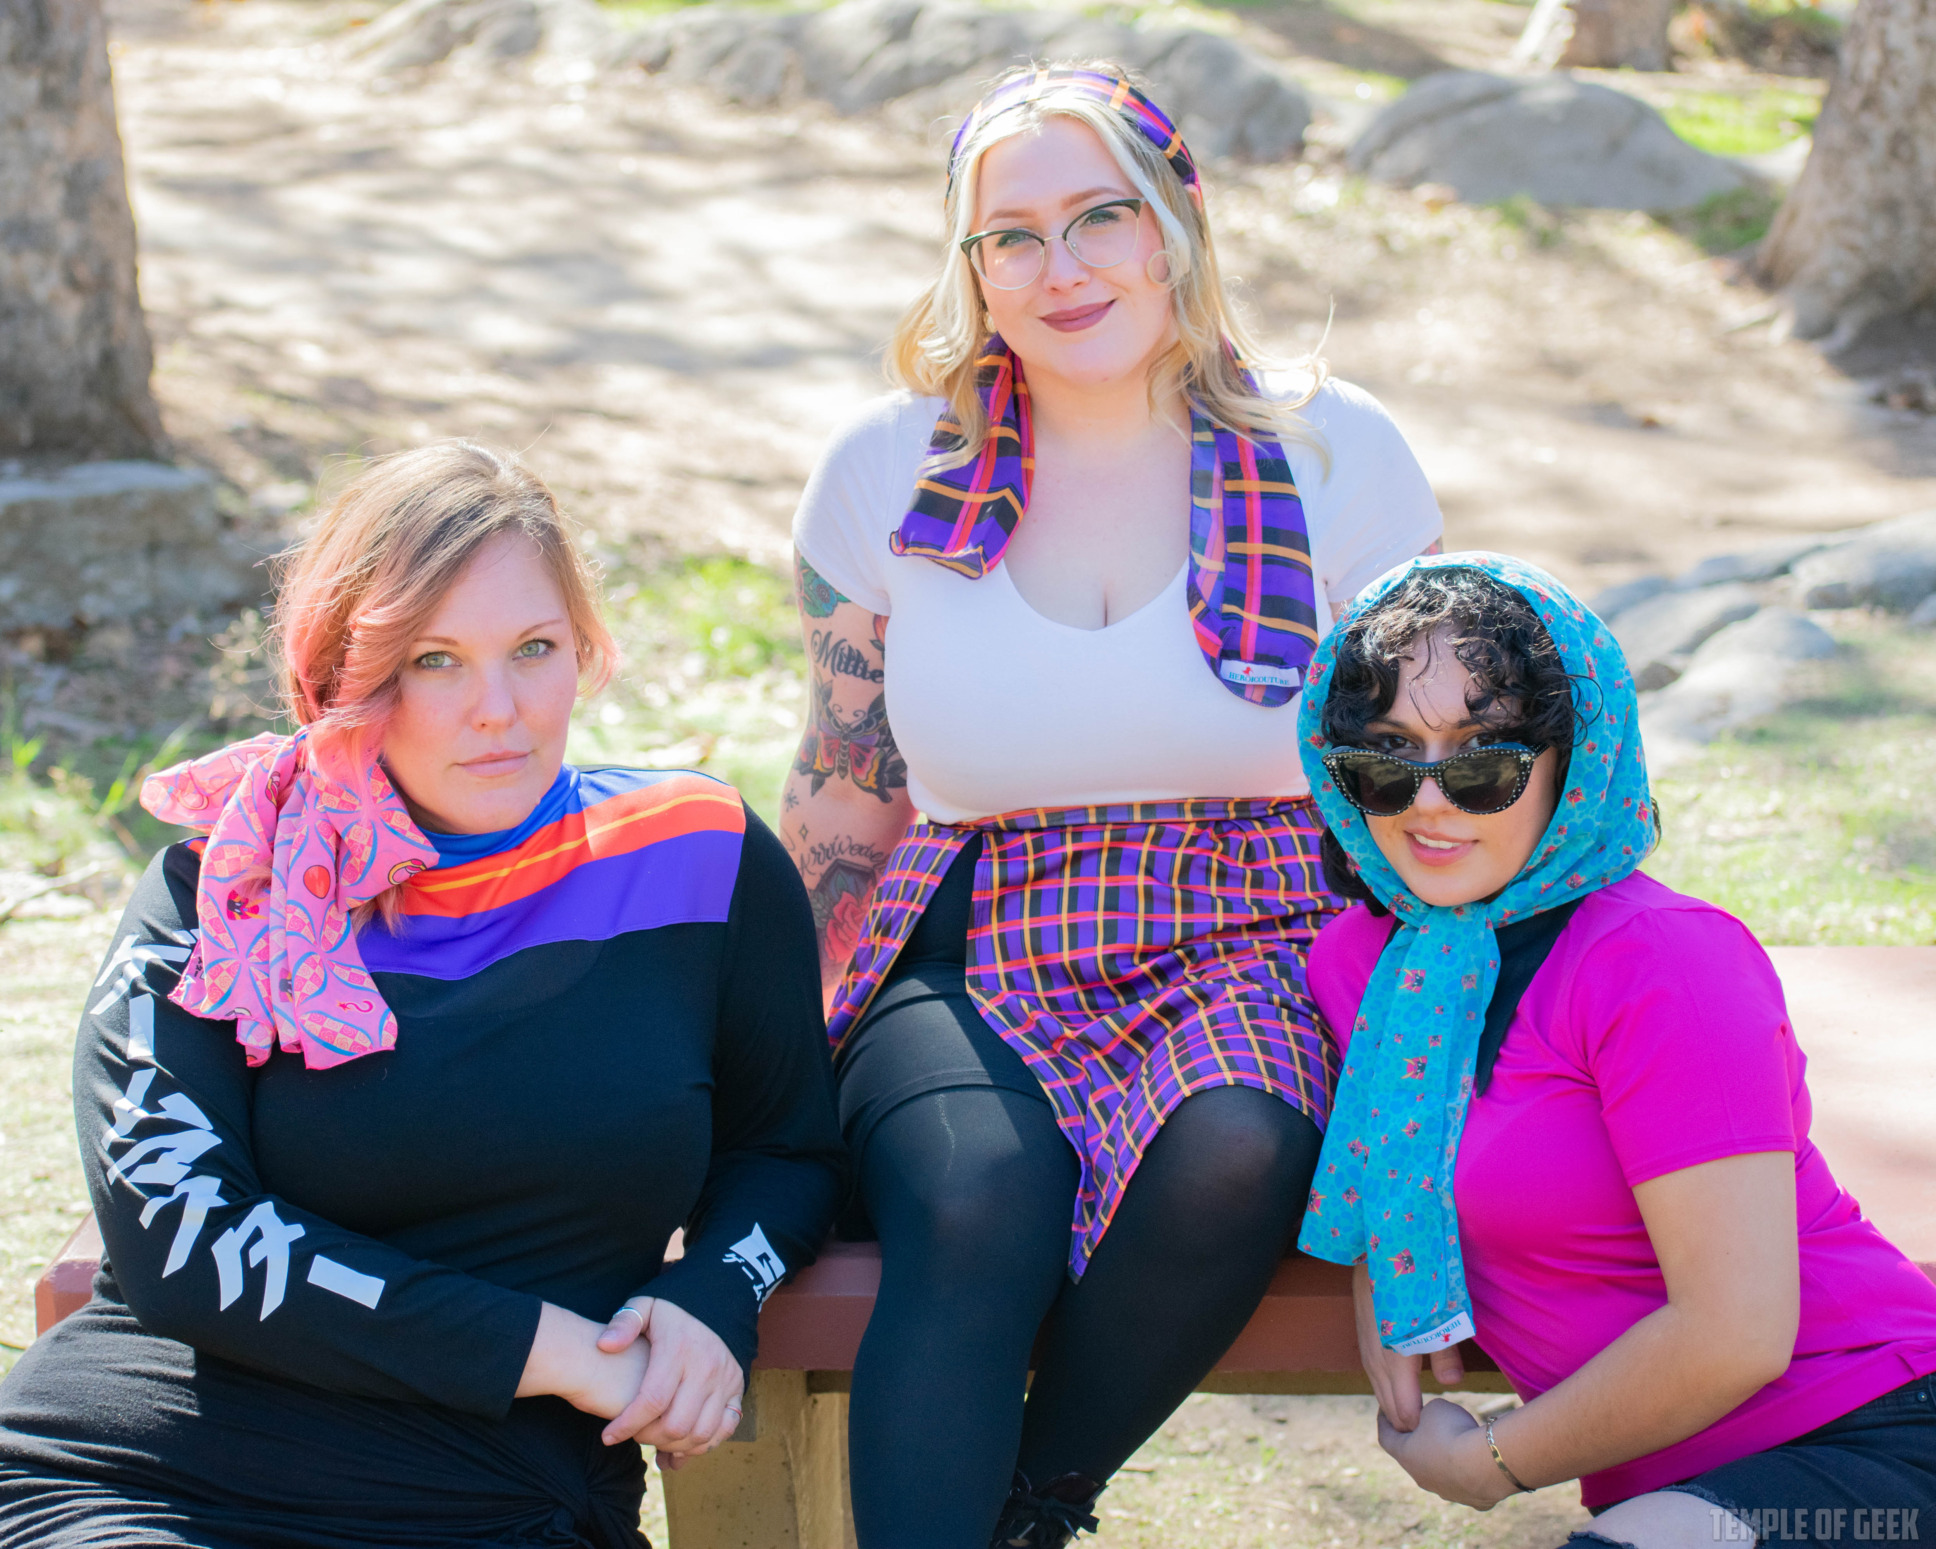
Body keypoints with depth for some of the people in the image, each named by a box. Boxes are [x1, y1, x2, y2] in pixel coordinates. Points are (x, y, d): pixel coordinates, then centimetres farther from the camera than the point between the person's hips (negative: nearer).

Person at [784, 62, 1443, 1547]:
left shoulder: (1335, 451, 2)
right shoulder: (888, 468, 6)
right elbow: (846, 793, 14)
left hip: (1252, 949, 0)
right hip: (977, 959, 1)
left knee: (1230, 1158, -34)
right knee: (978, 1205, -33)